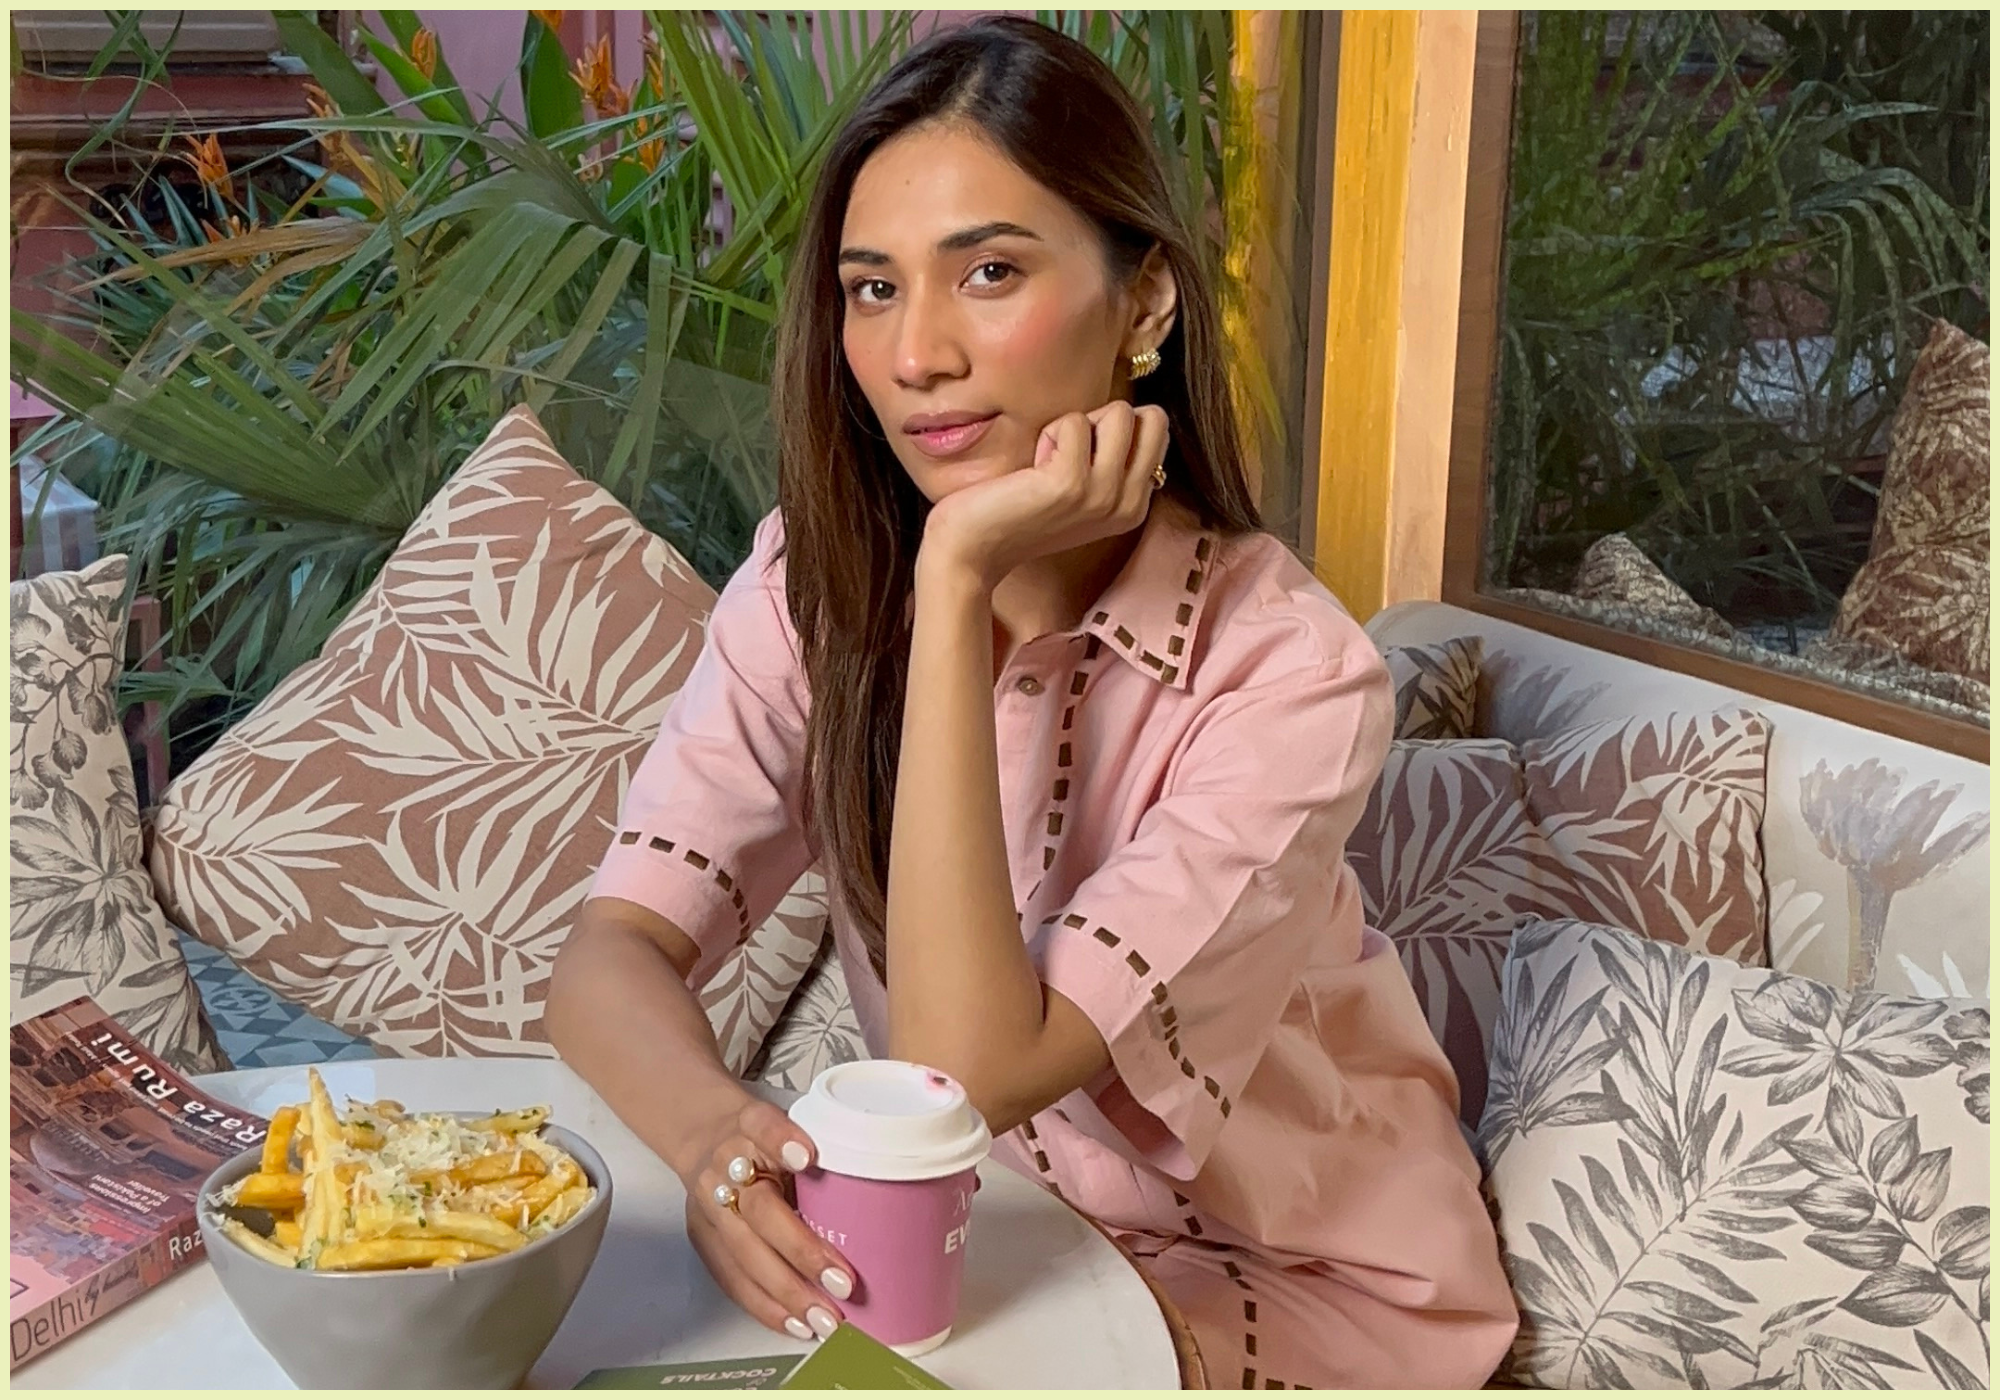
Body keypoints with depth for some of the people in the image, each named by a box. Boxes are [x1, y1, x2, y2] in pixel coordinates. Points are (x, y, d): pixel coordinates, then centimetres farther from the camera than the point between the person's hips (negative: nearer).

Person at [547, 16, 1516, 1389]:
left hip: (1297, 1286, -4)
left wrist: (958, 581, -35)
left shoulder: (1288, 672, -26)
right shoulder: (818, 583, -10)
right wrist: (715, 1130, -42)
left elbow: (967, 1076, -32)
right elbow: (613, 953, -18)